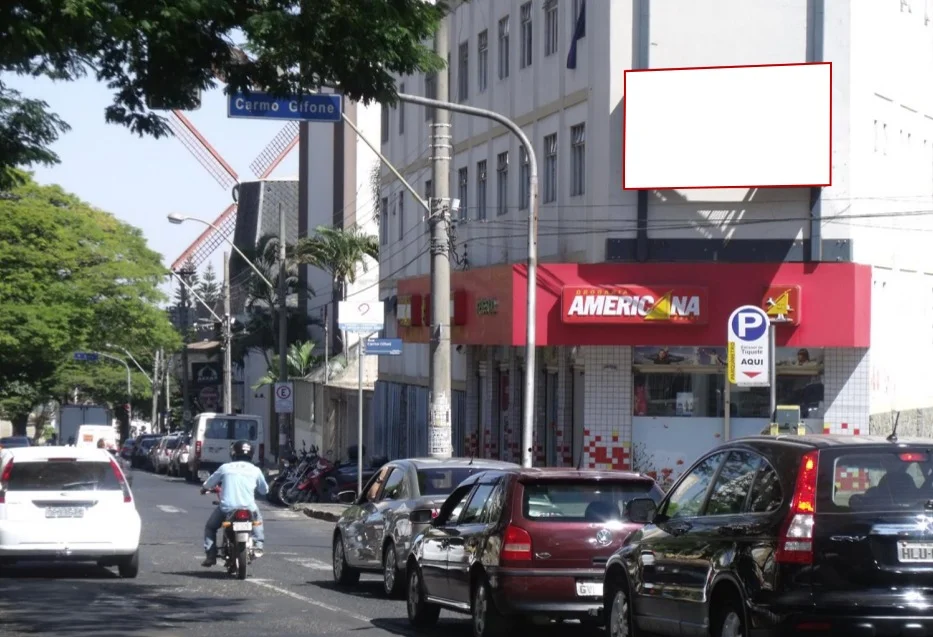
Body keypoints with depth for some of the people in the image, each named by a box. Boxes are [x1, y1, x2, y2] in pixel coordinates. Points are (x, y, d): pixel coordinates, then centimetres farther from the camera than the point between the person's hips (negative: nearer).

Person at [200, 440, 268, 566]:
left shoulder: (225, 468, 5)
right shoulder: (255, 470, 7)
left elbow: (209, 483, 15)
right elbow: (264, 490, 19)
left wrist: (204, 489, 38)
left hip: (227, 507, -1)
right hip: (248, 508, 1)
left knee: (210, 527, 22)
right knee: (258, 520, 34)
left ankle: (211, 555, 8)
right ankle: (257, 545, 15)